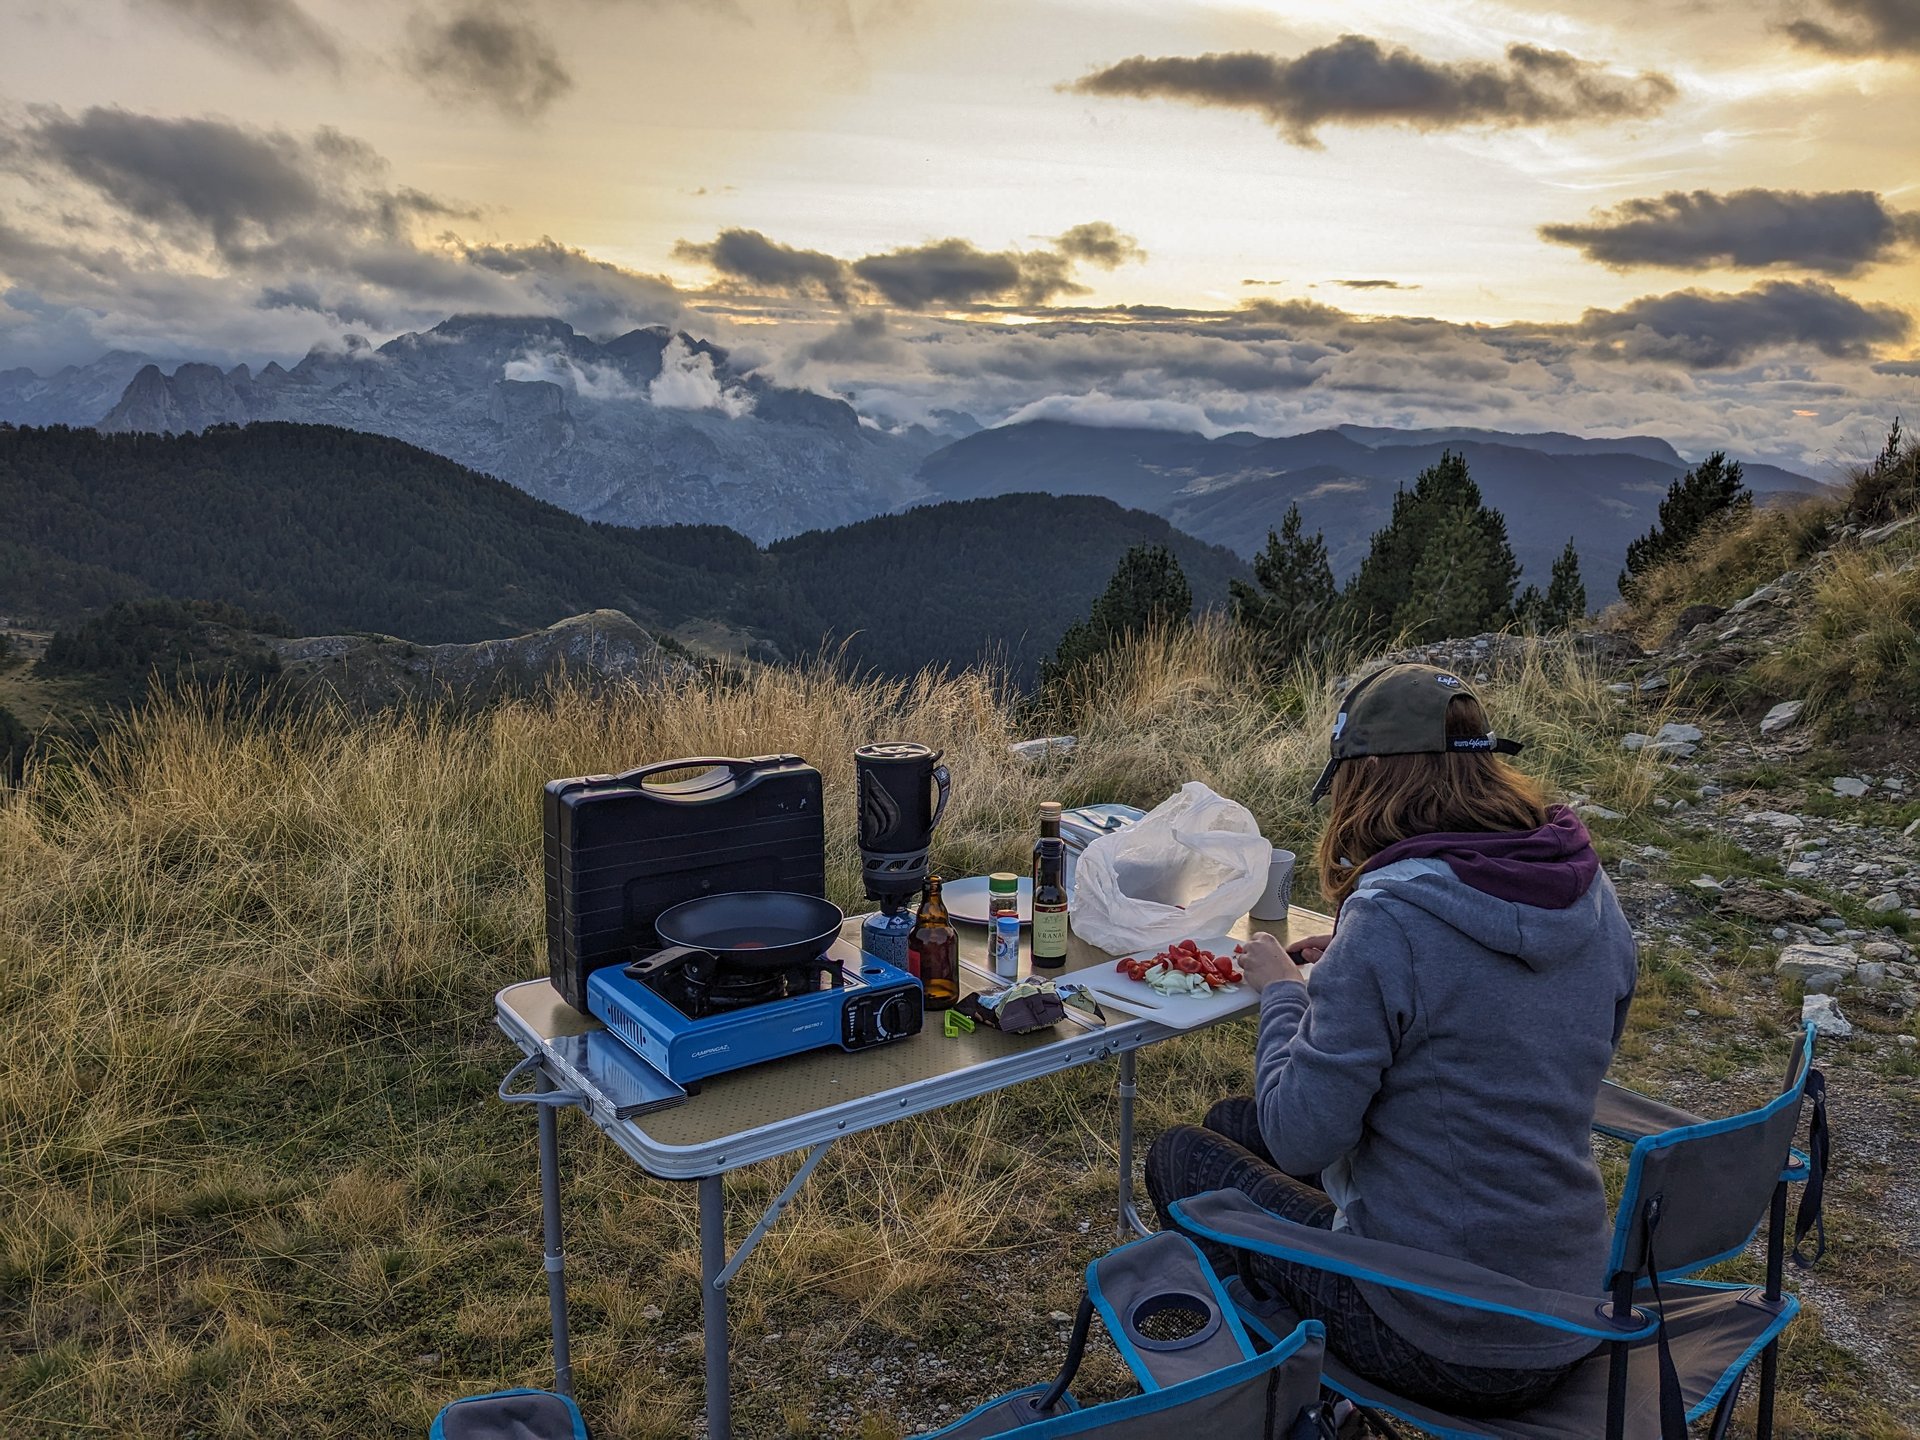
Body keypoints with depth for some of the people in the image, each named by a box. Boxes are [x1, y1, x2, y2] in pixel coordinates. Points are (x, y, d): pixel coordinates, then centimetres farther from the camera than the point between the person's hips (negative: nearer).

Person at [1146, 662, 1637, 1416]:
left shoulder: (1390, 918, -26)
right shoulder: (1592, 893, -3)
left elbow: (1299, 1139, -20)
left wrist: (1282, 991, -4)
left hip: (1434, 1345, -7)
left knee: (1182, 1155, 13)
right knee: (1234, 1119, 20)